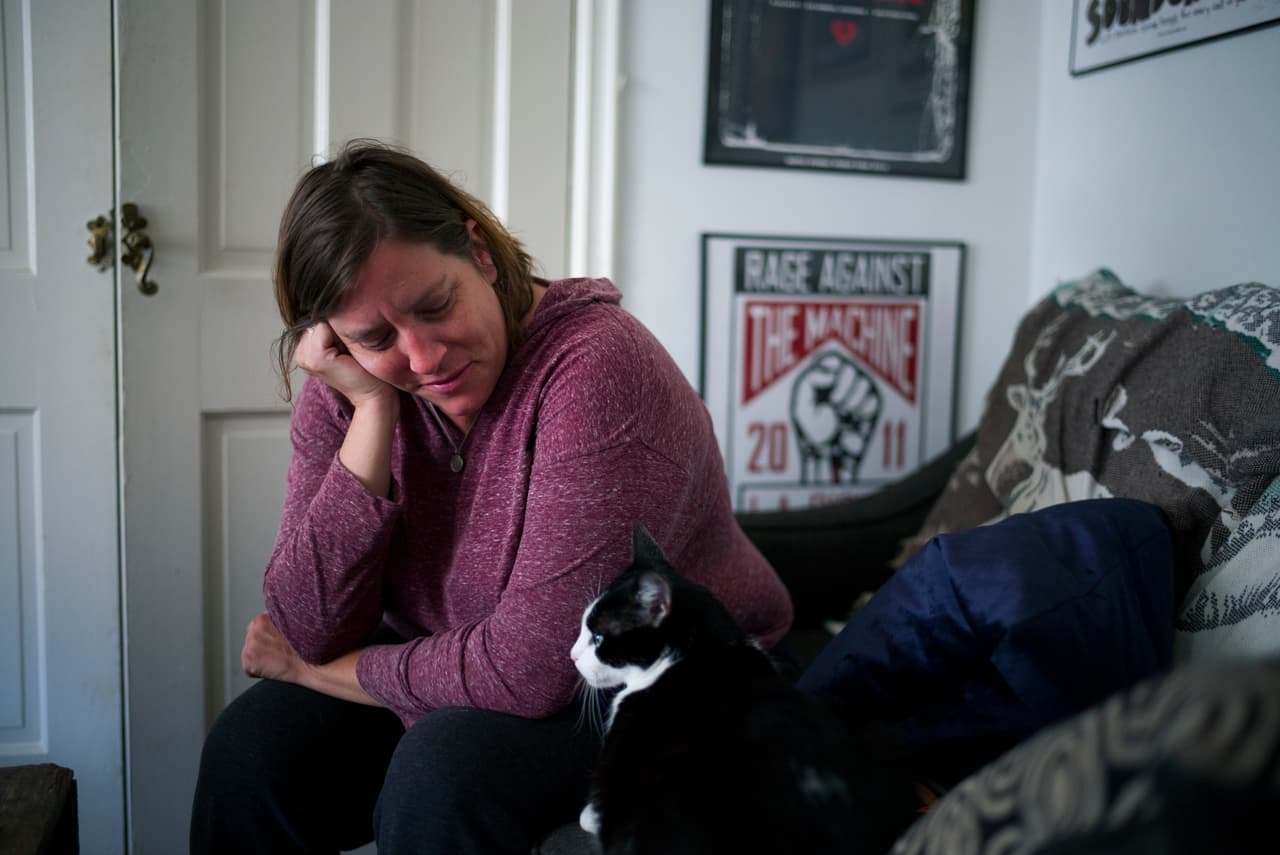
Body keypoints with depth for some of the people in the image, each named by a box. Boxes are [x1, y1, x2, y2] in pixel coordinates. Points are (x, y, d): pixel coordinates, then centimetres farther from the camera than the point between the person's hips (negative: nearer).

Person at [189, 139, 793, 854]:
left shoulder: (594, 365, -28)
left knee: (447, 771, -32)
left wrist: (321, 671, -14)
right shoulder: (343, 393, -7)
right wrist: (372, 408, -22)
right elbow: (312, 631, -15)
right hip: (448, 689, 6)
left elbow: (534, 666, -30)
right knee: (254, 746, -13)